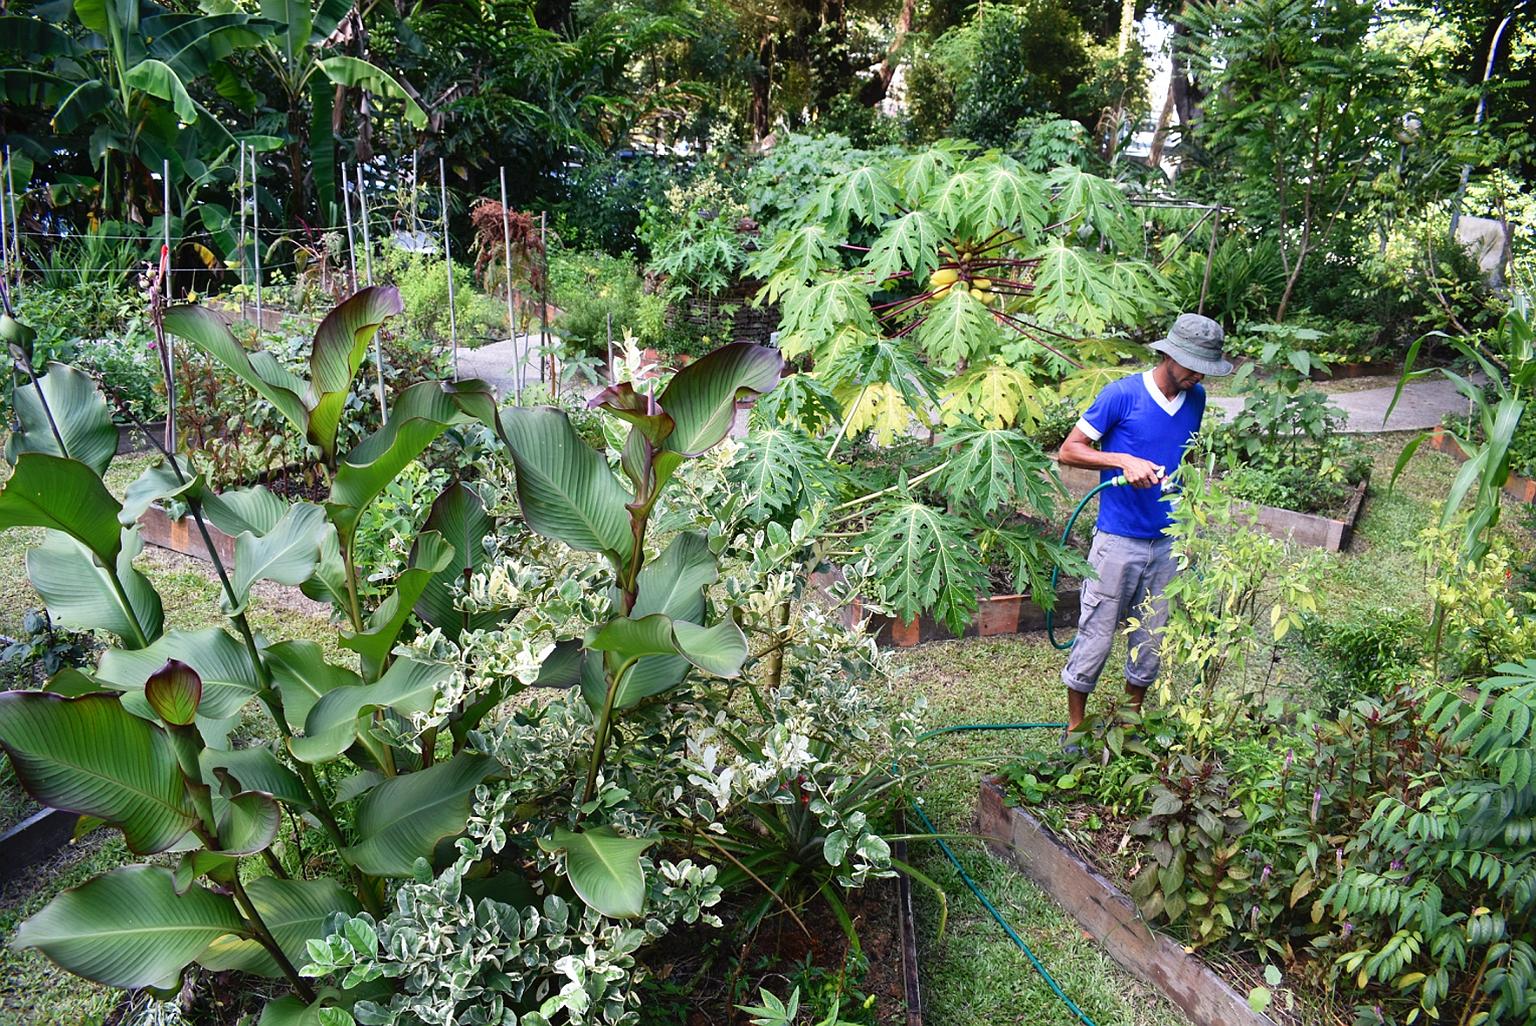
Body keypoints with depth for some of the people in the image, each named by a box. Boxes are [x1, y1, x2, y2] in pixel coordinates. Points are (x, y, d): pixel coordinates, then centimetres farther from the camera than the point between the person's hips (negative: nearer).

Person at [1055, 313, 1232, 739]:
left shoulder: (1195, 399, 5)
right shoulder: (1122, 394, -13)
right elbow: (1068, 451, -11)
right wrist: (1124, 461, -25)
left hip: (1166, 542, 6)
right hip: (1118, 541, -5)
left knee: (1152, 640, 14)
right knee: (1096, 638, 1)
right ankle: (1075, 728, 19)